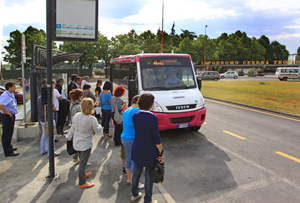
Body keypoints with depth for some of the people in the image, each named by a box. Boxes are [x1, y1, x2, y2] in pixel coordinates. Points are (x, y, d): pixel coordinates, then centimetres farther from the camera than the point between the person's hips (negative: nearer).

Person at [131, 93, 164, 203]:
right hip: (150, 152, -5)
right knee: (148, 176, 13)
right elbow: (156, 139, -18)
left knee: (136, 172, 23)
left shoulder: (135, 115, -6)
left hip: (137, 150, 5)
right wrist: (161, 153, -8)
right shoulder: (153, 118, -22)